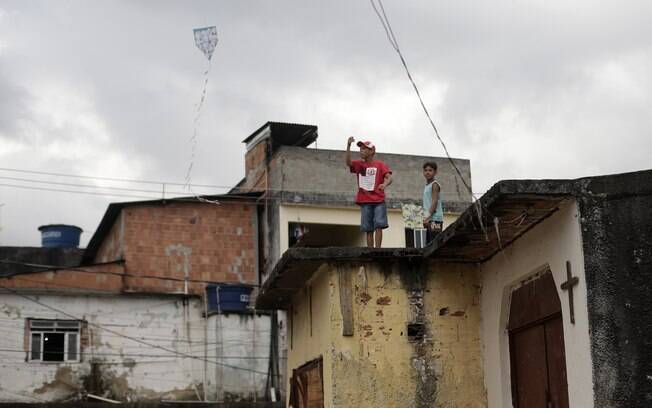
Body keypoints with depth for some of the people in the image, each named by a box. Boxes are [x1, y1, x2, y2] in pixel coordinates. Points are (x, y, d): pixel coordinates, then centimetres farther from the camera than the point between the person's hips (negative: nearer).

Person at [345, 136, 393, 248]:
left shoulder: (380, 165, 4)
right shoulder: (358, 164, 10)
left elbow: (389, 178, -7)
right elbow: (348, 162, -10)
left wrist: (385, 184, -31)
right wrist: (348, 146, -22)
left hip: (378, 201, -2)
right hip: (364, 201, 2)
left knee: (378, 225, -11)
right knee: (368, 229, 2)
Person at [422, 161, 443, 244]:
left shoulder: (434, 185, -6)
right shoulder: (426, 186, 19)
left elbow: (434, 202, -16)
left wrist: (428, 217, -22)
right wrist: (426, 218, 16)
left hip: (435, 219, -9)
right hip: (430, 219, 9)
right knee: (429, 243, 9)